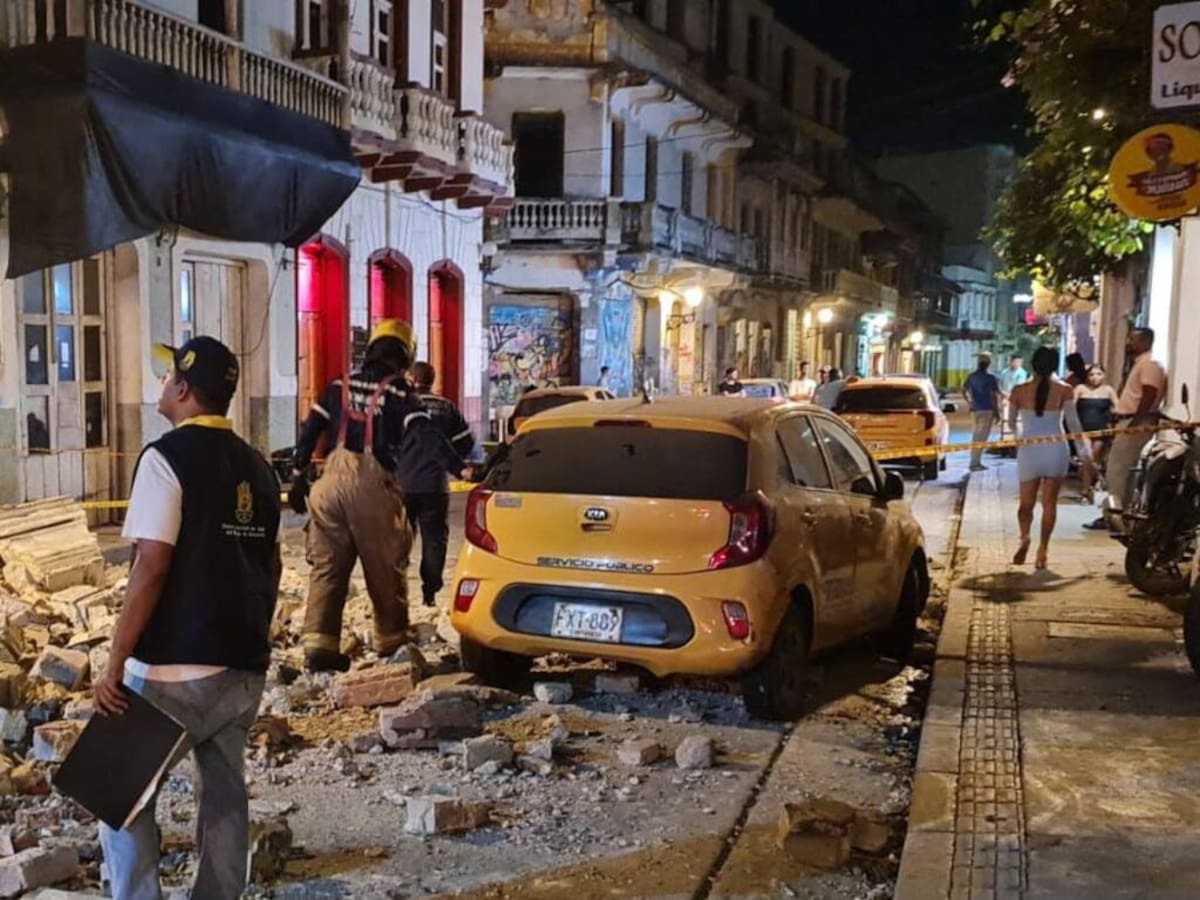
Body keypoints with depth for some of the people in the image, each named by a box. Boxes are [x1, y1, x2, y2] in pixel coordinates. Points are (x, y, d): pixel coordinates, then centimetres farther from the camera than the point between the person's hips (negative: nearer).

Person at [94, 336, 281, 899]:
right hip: (242, 663, 7)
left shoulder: (166, 457, -11)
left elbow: (152, 568, -18)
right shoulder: (255, 465, 10)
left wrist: (115, 666, -16)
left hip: (175, 664, -6)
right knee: (225, 791, 14)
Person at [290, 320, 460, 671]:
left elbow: (310, 432, 15)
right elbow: (426, 436, -13)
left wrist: (297, 475, 23)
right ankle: (391, 645, 19)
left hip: (332, 482, 4)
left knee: (326, 567, 7)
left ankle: (318, 645, -1)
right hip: (373, 486, -4)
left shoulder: (339, 388, 14)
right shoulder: (399, 394, 0)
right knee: (386, 570, 9)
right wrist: (459, 466, -19)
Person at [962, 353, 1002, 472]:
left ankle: (975, 461, 19)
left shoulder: (971, 377, 5)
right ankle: (975, 463, -7)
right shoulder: (990, 378, -12)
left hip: (975, 409, 6)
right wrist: (997, 412, -7)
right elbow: (994, 396, -13)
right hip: (987, 410, -6)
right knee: (982, 437, -4)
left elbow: (964, 391, 13)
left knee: (977, 435, 16)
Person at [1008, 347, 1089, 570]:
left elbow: (1011, 422, 7)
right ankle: (1043, 548, 2)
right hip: (1055, 449, 0)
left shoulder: (1019, 390, -4)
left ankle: (1024, 537, -15)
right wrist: (1083, 448, 6)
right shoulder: (1064, 390, -5)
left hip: (1029, 449, 0)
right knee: (1049, 502, 9)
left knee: (1026, 502, 11)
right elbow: (1072, 421, -5)